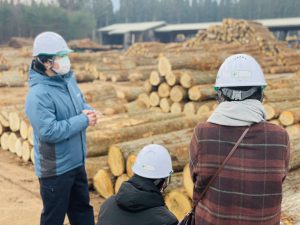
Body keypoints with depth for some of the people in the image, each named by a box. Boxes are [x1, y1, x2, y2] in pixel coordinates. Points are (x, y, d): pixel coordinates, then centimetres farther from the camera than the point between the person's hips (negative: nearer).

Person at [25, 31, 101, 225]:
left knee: (82, 209, 23)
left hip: (76, 162, 8)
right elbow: (49, 132, -30)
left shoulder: (68, 80, 2)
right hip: (55, 168, -8)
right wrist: (84, 120, -23)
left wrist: (87, 111, -7)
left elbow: (80, 103, 17)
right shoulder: (39, 95, -25)